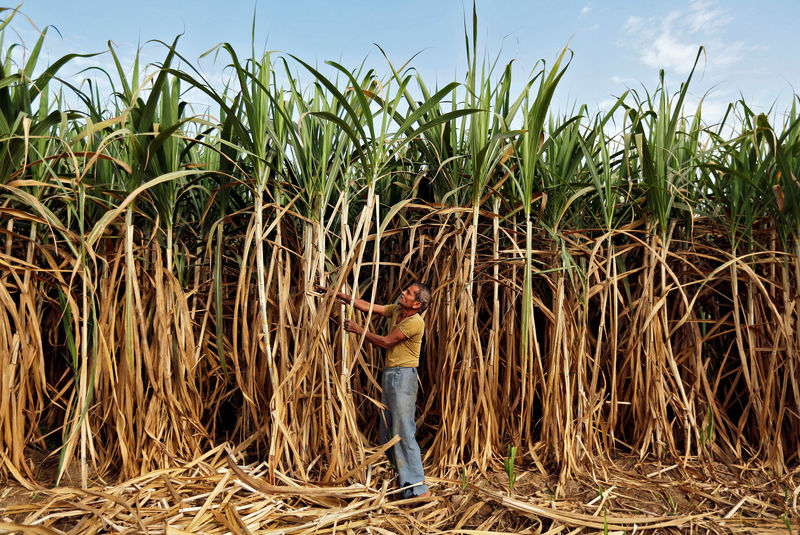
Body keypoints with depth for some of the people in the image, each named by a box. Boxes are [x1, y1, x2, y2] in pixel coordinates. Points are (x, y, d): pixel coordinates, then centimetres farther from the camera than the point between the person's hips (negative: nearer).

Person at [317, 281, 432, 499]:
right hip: (389, 375, 9)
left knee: (403, 432, -9)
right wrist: (338, 294, 7)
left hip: (403, 376, -9)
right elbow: (367, 306, 10)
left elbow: (385, 342, -14)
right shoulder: (396, 311, 9)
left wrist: (359, 330, -5)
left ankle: (418, 487, -4)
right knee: (386, 430, 14)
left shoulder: (415, 321, -16)